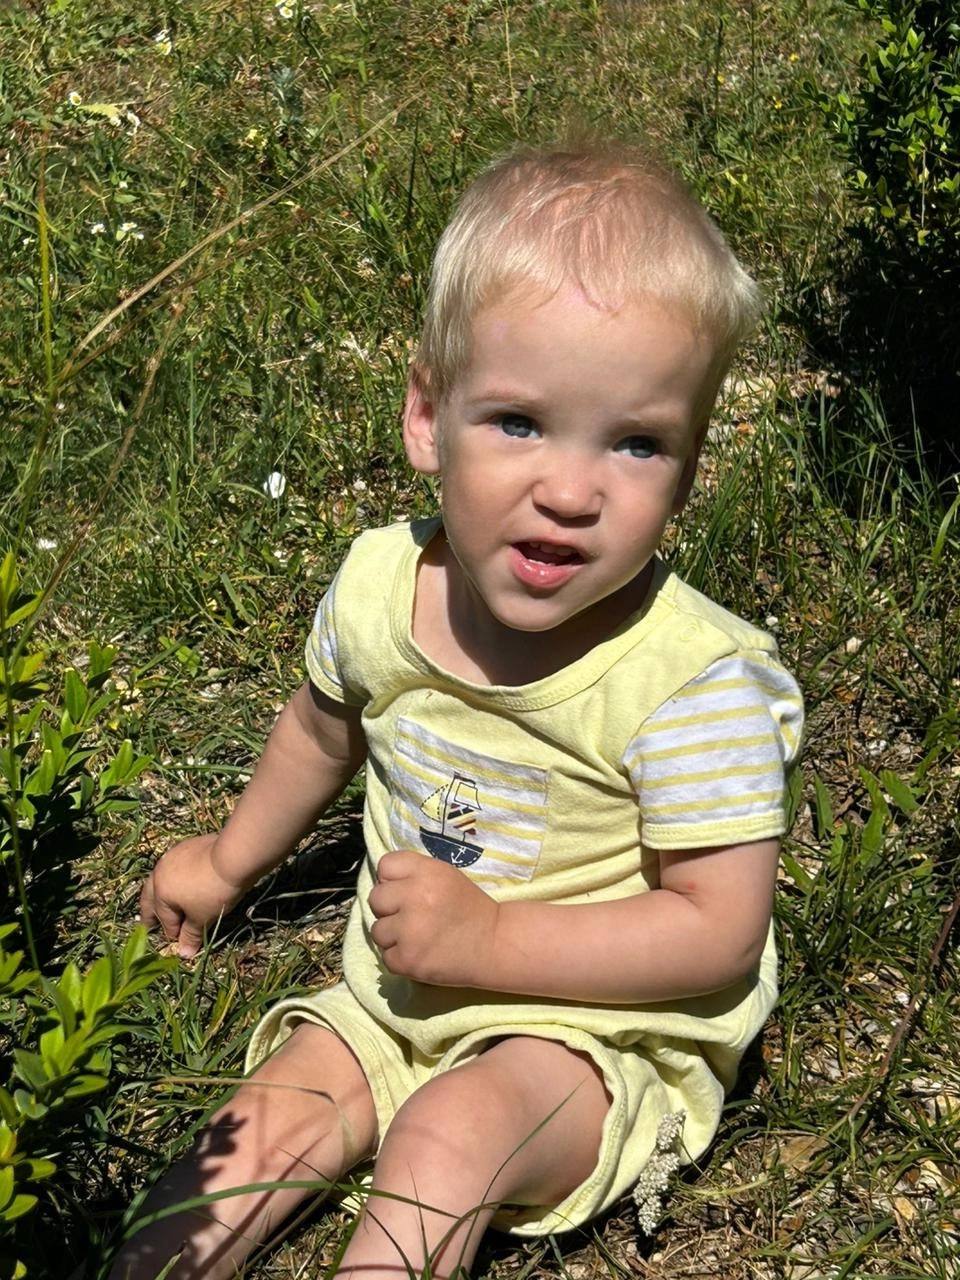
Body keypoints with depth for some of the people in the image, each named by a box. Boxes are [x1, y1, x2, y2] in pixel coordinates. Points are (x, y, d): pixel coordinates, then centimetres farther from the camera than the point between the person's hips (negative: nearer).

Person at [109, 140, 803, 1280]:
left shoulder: (695, 678, -28)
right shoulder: (380, 582, -12)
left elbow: (721, 930, -22)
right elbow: (324, 726, 11)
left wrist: (492, 938, -27)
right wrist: (230, 860, 24)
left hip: (608, 1032, -5)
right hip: (395, 995, 5)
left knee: (451, 1130, -27)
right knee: (271, 1119, -6)